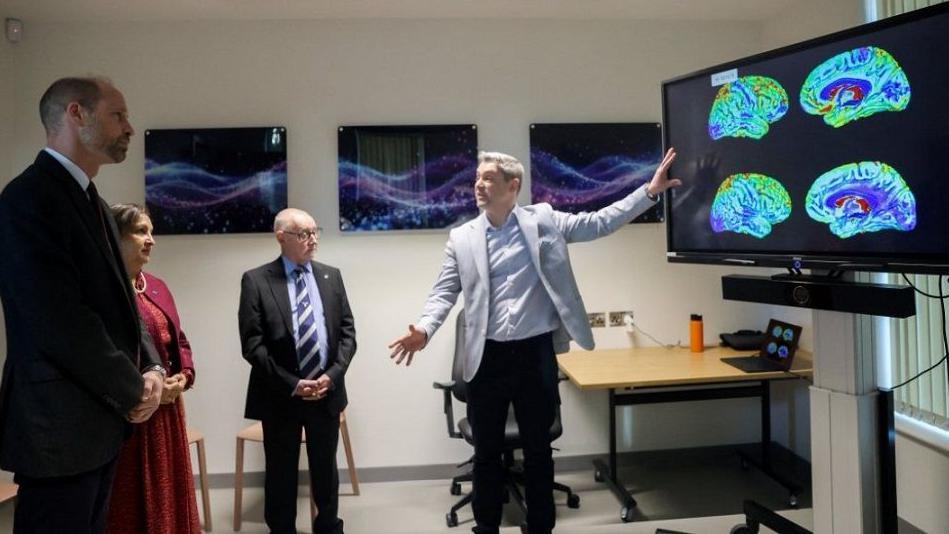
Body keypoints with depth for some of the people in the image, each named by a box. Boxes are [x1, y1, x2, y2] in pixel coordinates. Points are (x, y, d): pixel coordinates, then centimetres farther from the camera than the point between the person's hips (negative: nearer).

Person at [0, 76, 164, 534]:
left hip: (101, 418, 9)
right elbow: (60, 323, -24)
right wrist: (133, 390, -13)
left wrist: (151, 367, -2)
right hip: (60, 424, -9)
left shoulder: (93, 202, 13)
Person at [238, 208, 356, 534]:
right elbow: (252, 345, -10)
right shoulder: (256, 280, -6)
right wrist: (292, 384, -15)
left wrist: (332, 375, -9)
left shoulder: (331, 276, 5)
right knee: (281, 473, 11)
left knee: (325, 468, 17)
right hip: (281, 396, -3)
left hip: (327, 391, 3)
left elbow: (347, 331, 4)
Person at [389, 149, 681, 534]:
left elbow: (599, 222, 1)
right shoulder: (462, 237, 4)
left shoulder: (543, 220, 2)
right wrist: (424, 329, -16)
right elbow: (445, 292, 2)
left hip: (536, 354, -1)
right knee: (486, 452, 12)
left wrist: (649, 192, -6)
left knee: (538, 450, 13)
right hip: (488, 358, 1)